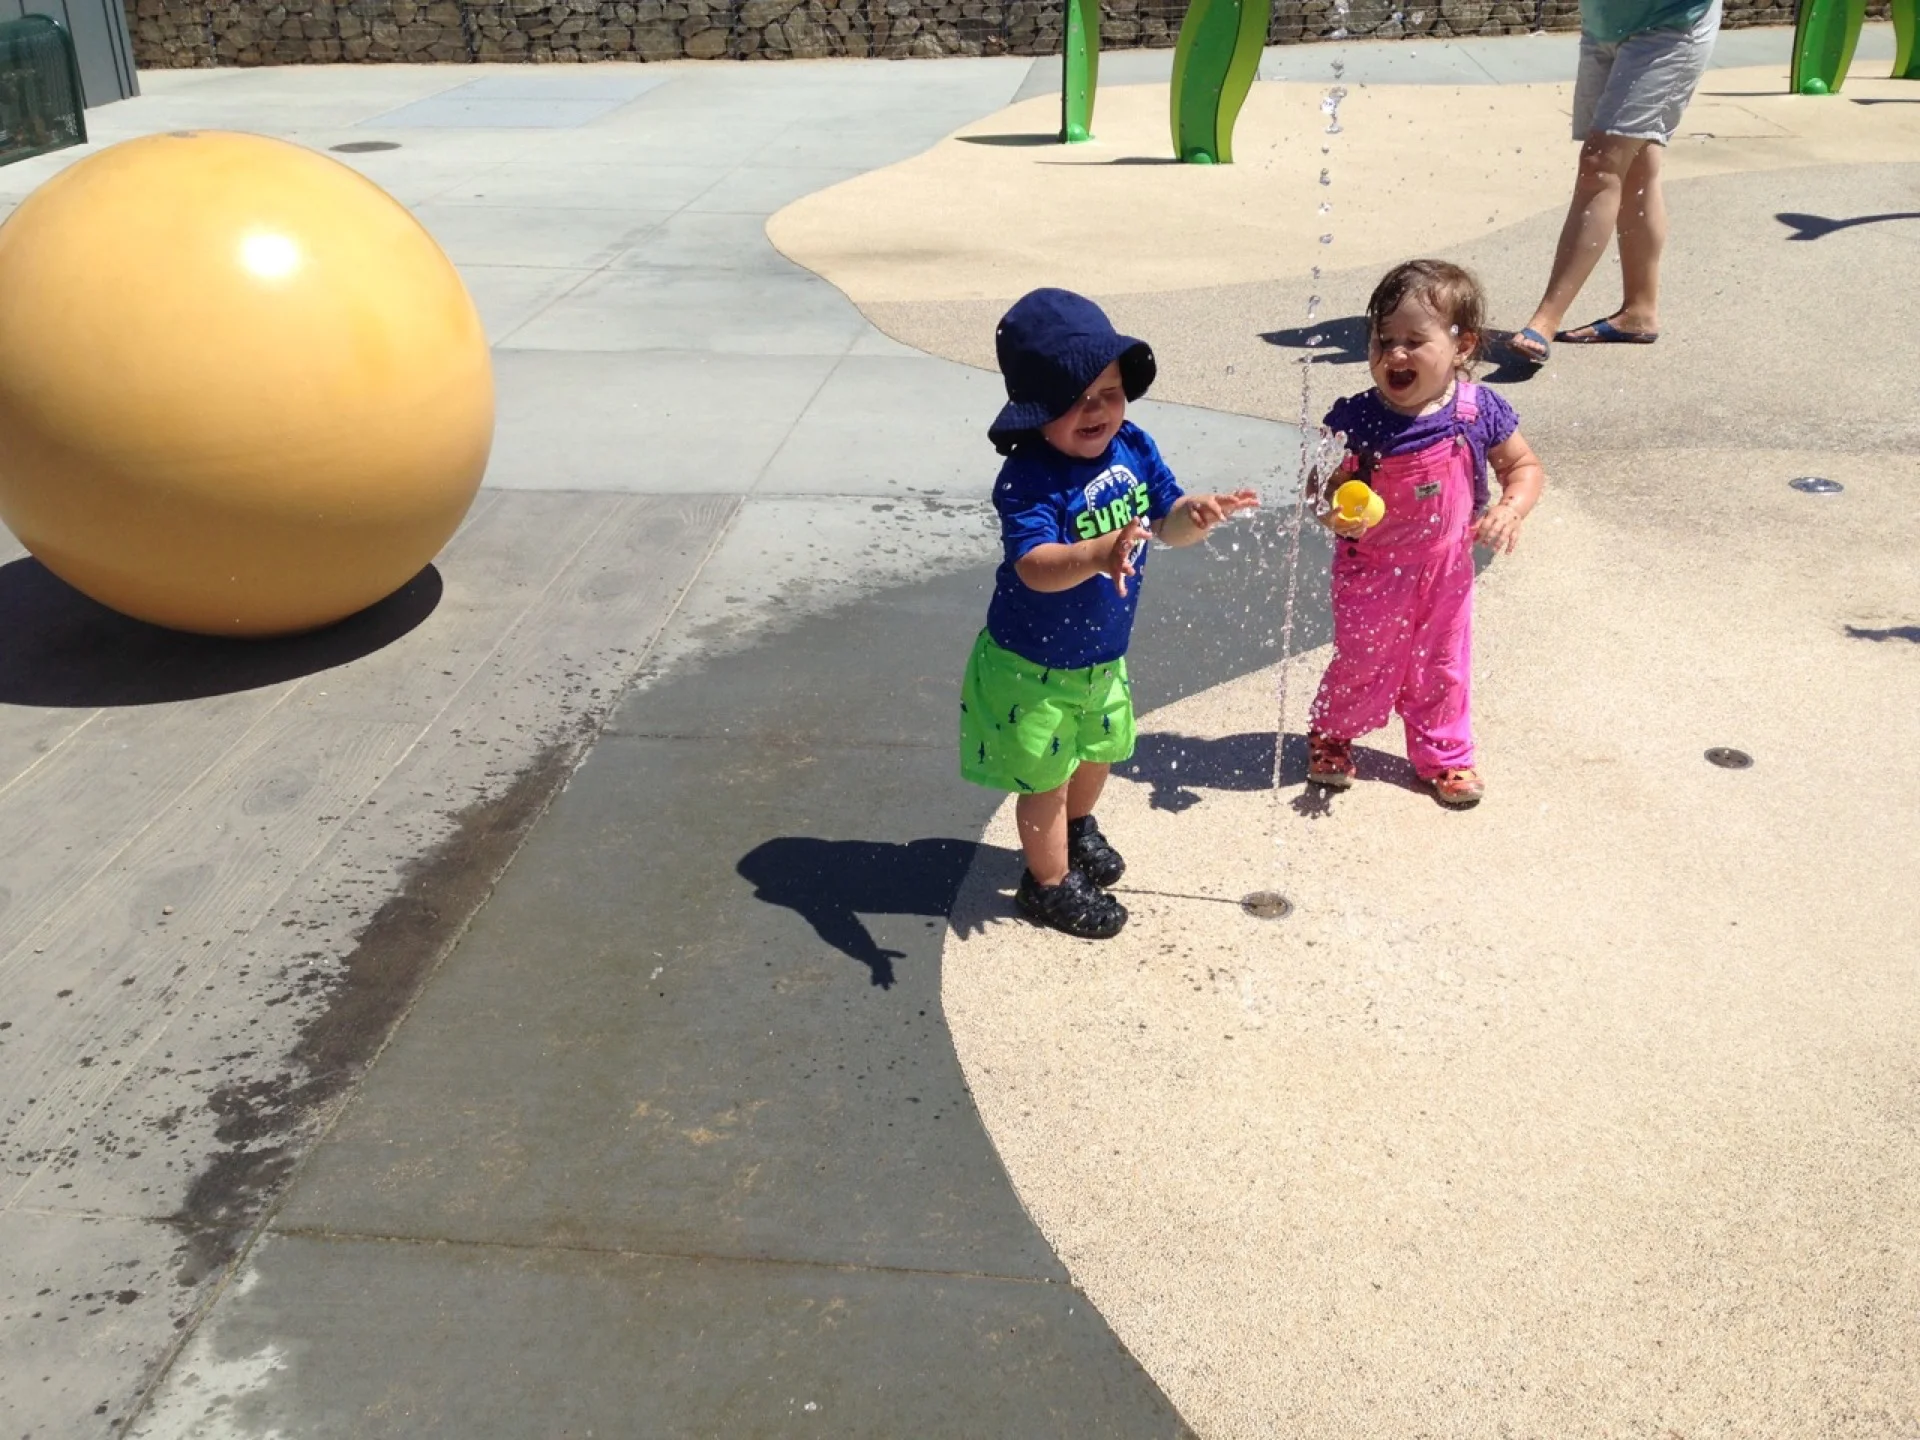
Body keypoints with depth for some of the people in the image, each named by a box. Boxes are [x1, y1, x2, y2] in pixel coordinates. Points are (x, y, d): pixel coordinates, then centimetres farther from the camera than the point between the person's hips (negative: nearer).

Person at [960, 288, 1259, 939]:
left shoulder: (1133, 447, -9)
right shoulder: (1029, 478, -30)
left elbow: (1166, 520, -1)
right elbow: (1034, 566, -42)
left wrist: (1194, 514, -24)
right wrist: (1100, 554, -60)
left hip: (1102, 656, 7)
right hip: (1033, 664, -7)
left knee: (1100, 749, 30)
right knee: (1045, 776, 11)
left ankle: (1078, 828, 59)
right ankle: (1050, 883, 33)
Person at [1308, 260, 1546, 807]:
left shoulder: (1478, 411, -14)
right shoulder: (1357, 419, -21)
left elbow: (1524, 465, -1)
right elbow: (1325, 485, -13)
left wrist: (1511, 509, -19)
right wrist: (1333, 510, -35)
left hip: (1447, 565, 2)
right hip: (1372, 570, -2)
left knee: (1443, 665, 16)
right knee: (1364, 663, 12)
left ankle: (1443, 753, 36)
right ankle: (1331, 738, 38)